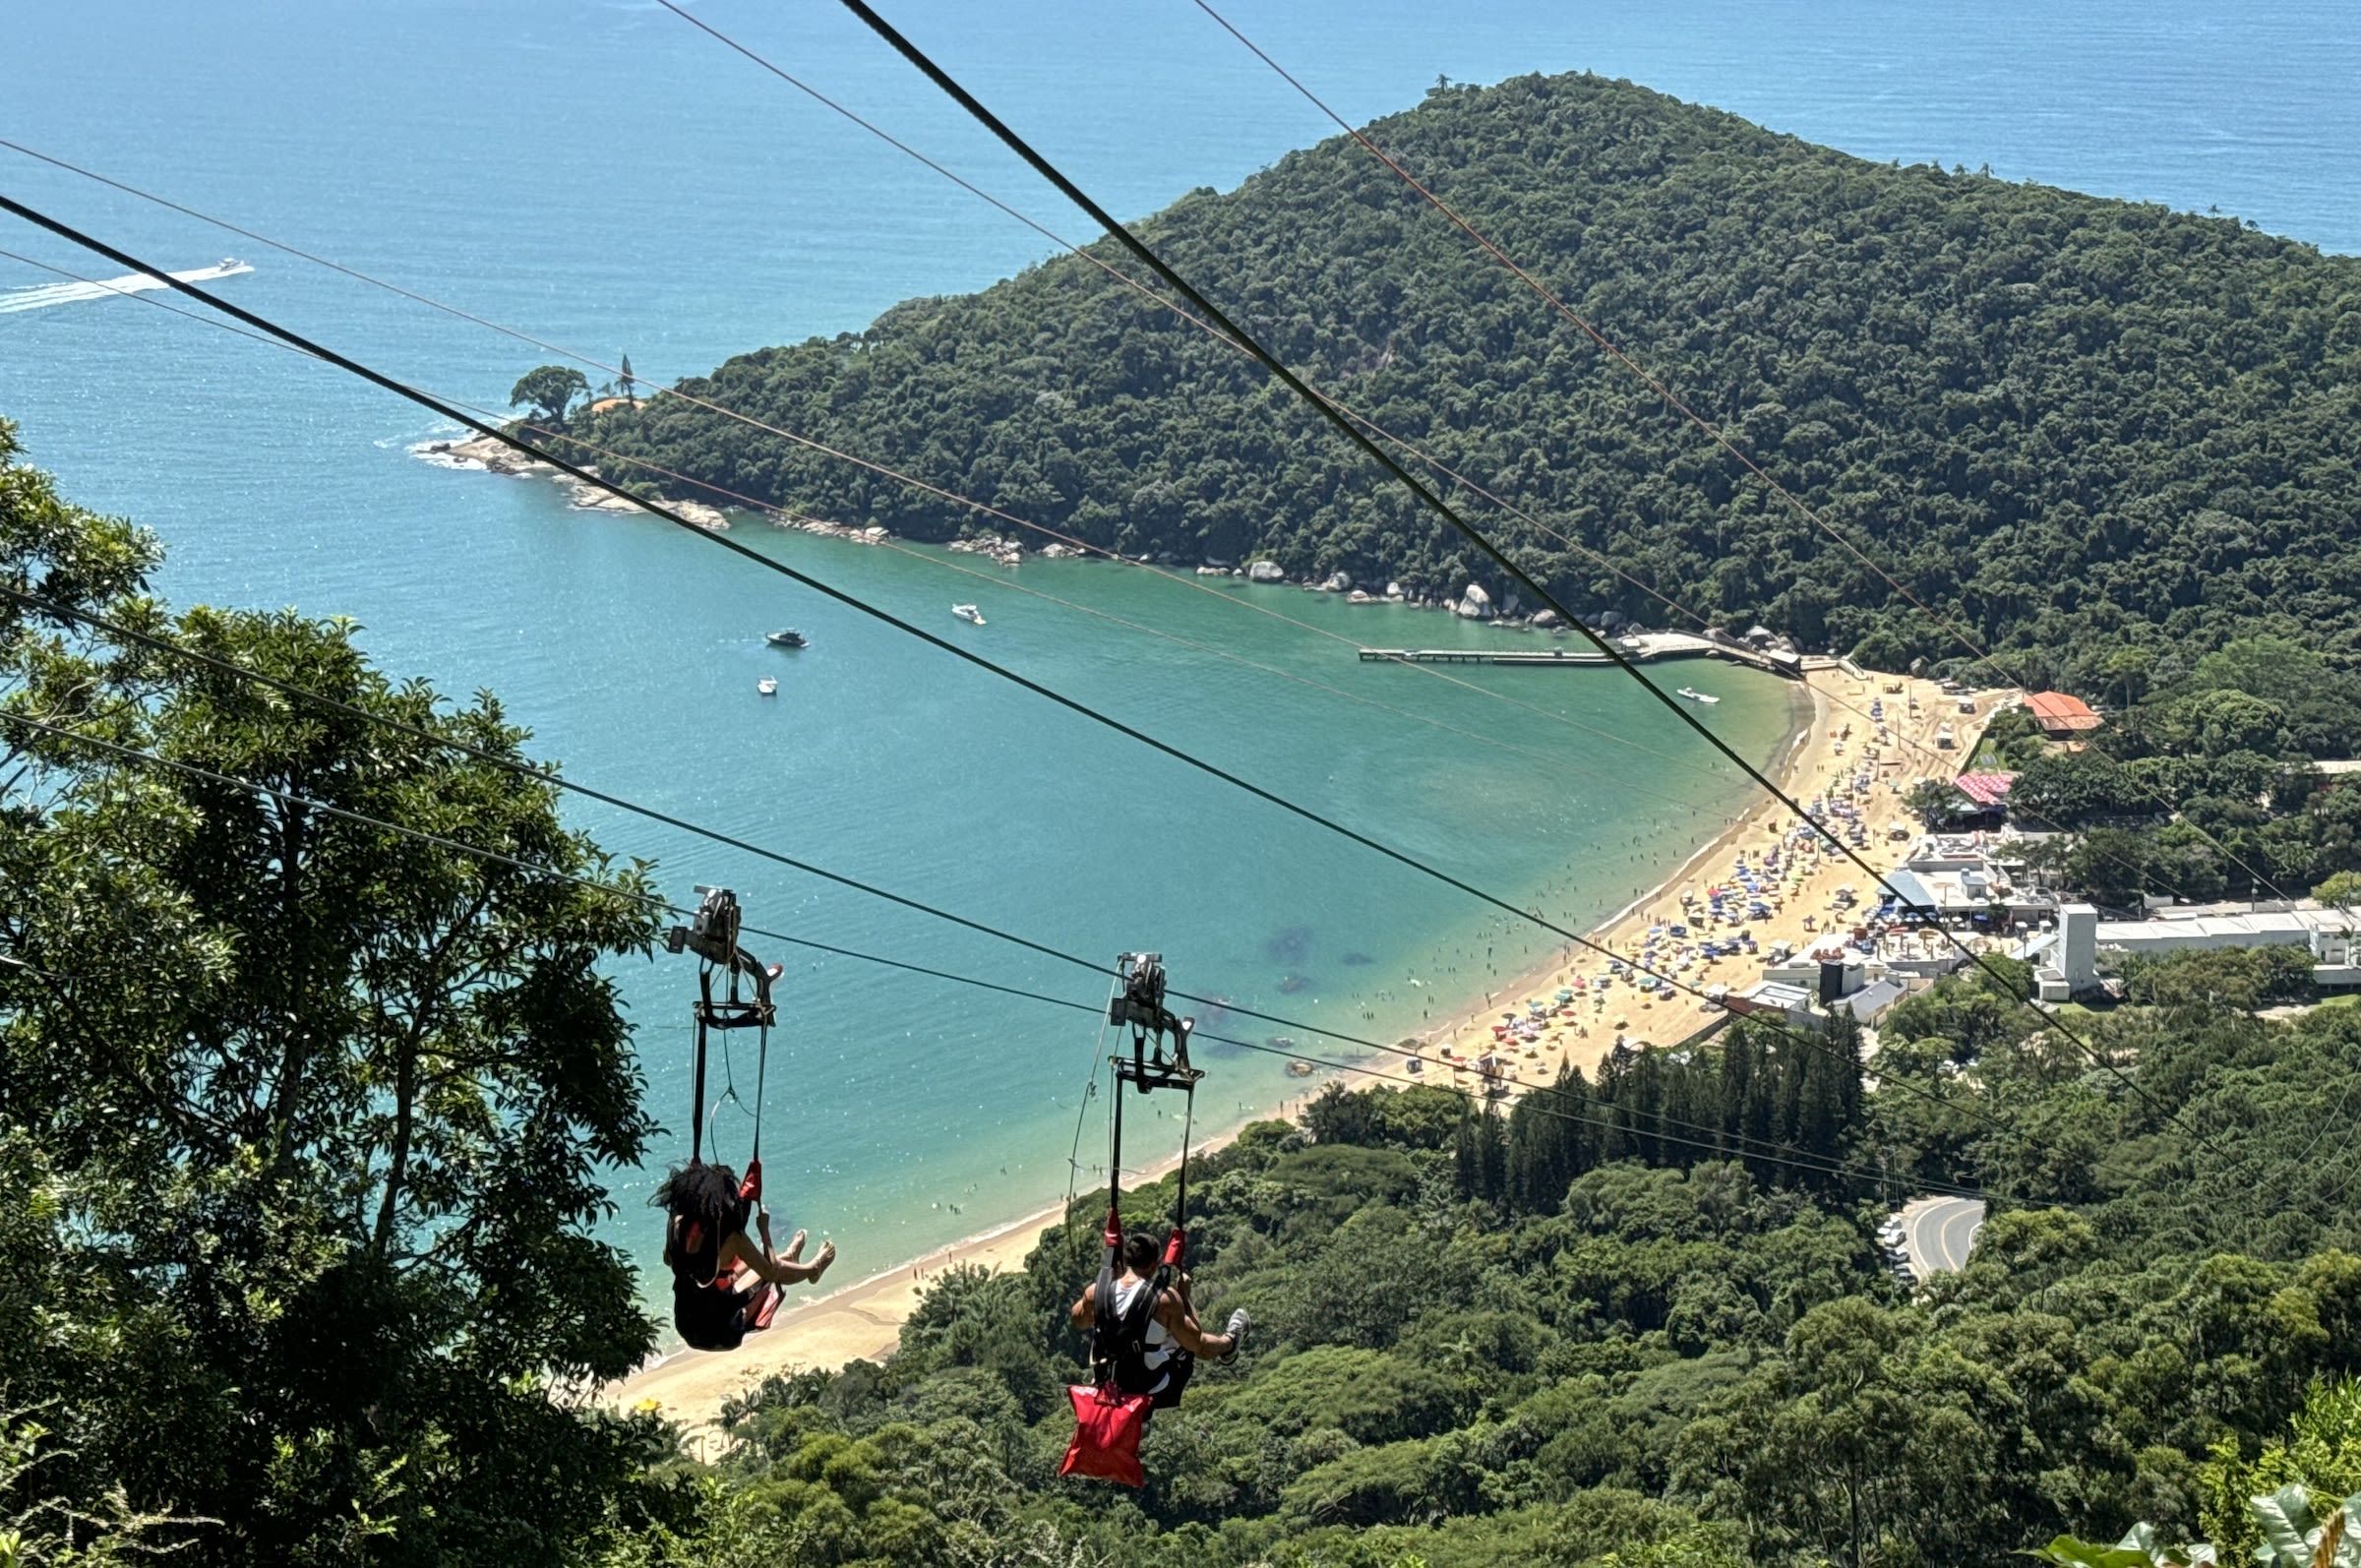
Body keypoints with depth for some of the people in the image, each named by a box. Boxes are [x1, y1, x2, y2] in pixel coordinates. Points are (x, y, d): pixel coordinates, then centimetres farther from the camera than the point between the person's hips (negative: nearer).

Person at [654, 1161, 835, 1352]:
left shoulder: (677, 1224, -12)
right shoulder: (730, 1237, -26)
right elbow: (771, 1271, -13)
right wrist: (764, 1229, -3)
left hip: (686, 1324, 5)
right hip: (721, 1332, -5)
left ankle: (788, 1258, 59)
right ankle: (812, 1269, 50)